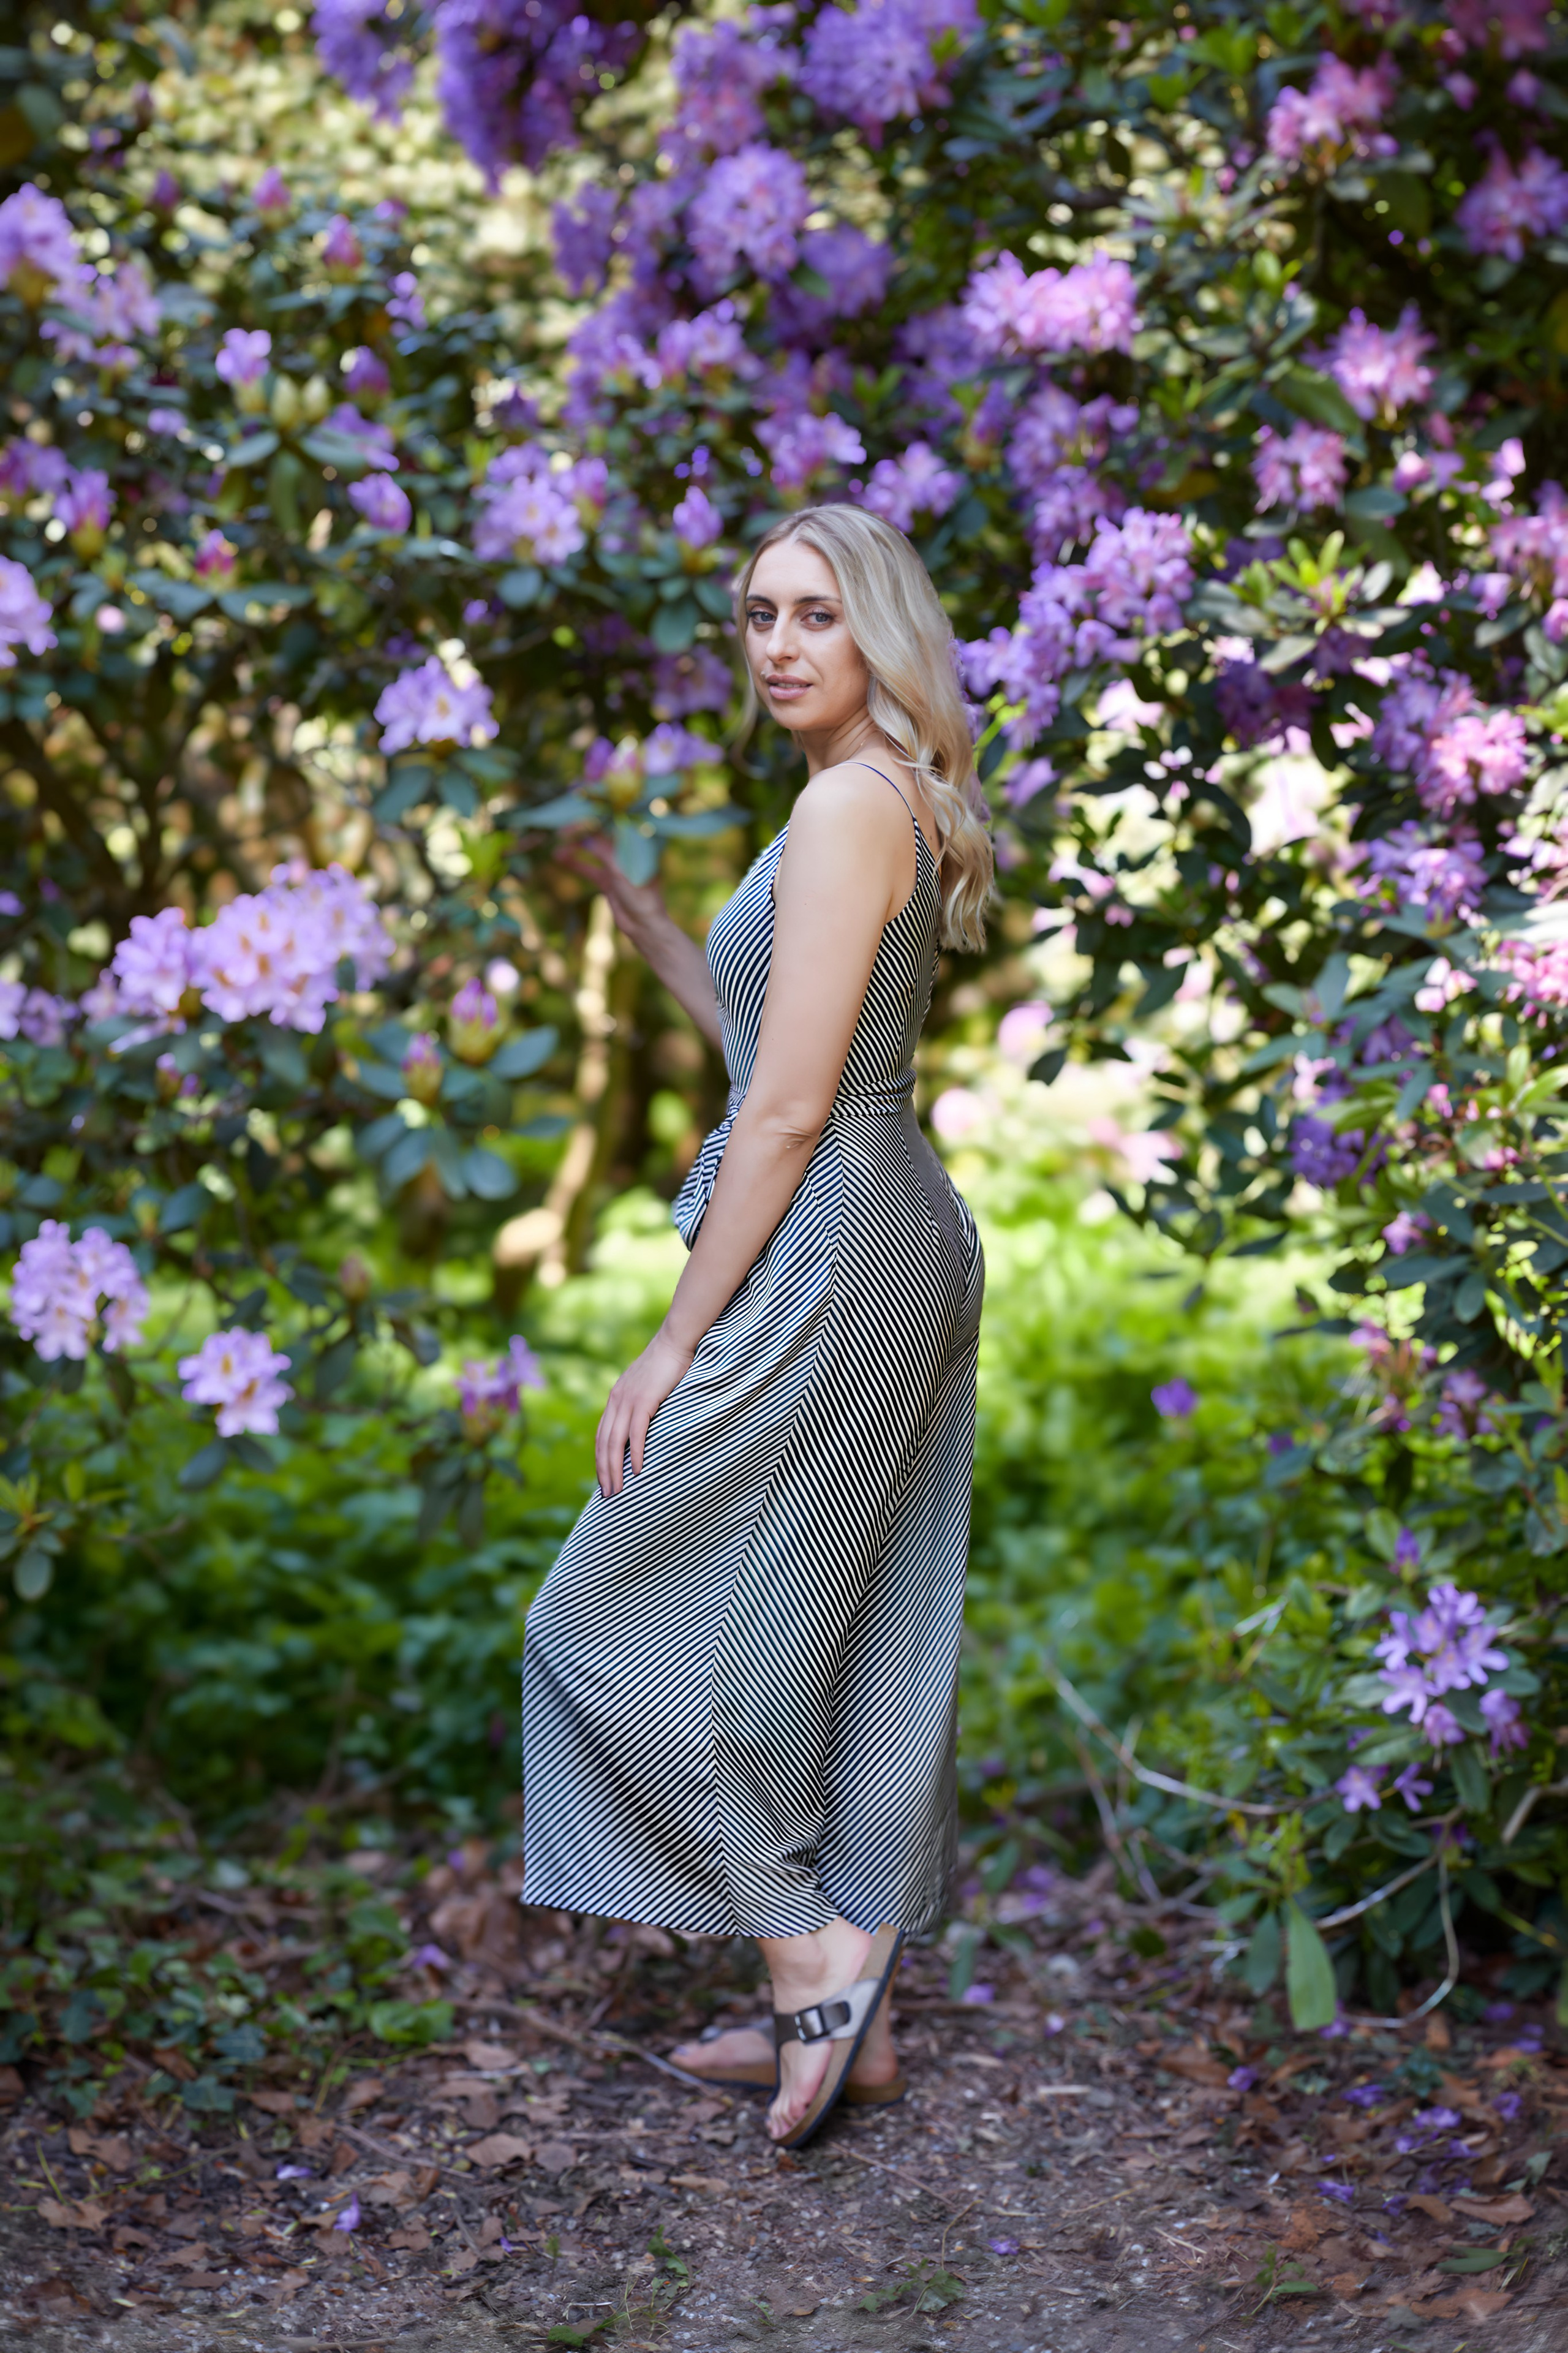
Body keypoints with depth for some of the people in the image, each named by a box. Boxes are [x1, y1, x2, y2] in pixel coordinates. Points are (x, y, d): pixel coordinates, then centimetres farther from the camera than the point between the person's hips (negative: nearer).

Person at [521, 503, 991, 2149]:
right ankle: (845, 2011, 23)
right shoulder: (889, 805, 14)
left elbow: (787, 1110, -19)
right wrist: (624, 898, 21)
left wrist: (679, 1341, -15)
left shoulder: (852, 802, -16)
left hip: (827, 1256, -10)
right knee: (854, 1642, 14)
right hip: (904, 1242, 10)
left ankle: (814, 1959, 6)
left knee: (629, 1622, 2)